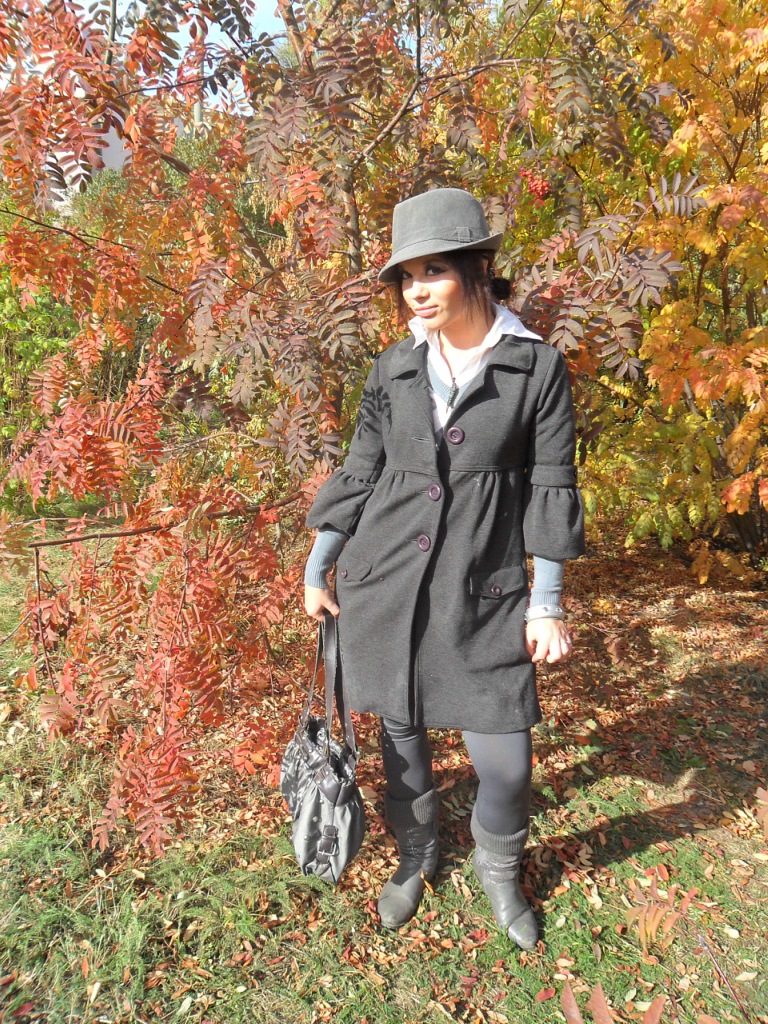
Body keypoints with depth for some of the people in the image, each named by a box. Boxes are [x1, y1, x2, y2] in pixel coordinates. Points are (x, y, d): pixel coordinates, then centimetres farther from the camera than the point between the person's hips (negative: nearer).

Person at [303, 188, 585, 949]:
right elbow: (359, 474, 9)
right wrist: (316, 569, 10)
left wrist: (547, 606, -3)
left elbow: (550, 488, -2)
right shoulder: (392, 369, 3)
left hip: (482, 591, -2)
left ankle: (498, 870, 36)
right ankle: (415, 857, 44)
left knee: (505, 762, 2)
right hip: (383, 585, 3)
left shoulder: (538, 368, -4)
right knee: (401, 734, 16)